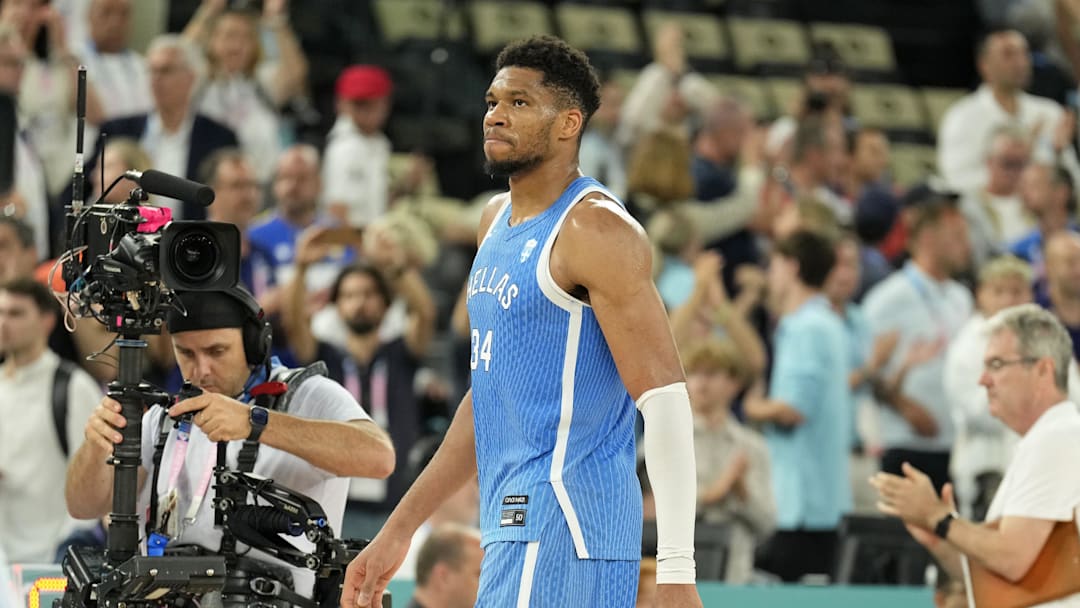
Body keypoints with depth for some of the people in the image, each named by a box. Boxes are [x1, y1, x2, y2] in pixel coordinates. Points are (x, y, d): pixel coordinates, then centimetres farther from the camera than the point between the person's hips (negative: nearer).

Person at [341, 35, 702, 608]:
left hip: (560, 532, -9)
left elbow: (664, 397, -17)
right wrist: (398, 530, 23)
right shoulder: (498, 220, 17)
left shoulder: (596, 230, -12)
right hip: (514, 522, 9)